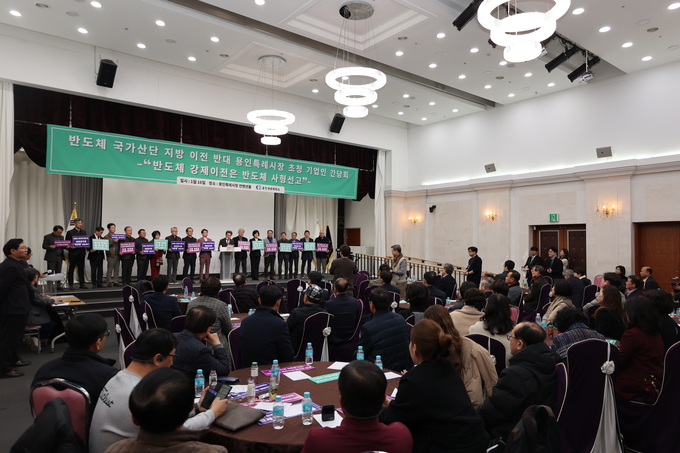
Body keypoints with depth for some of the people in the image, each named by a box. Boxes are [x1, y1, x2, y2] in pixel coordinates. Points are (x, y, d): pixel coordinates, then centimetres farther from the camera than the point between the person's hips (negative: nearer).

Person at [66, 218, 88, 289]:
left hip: (81, 253, 3)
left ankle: (82, 284, 7)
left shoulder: (84, 232, 11)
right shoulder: (70, 232, -1)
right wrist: (70, 246, -20)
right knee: (71, 269, 5)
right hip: (73, 253, -3)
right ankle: (70, 284, 12)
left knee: (81, 269, 5)